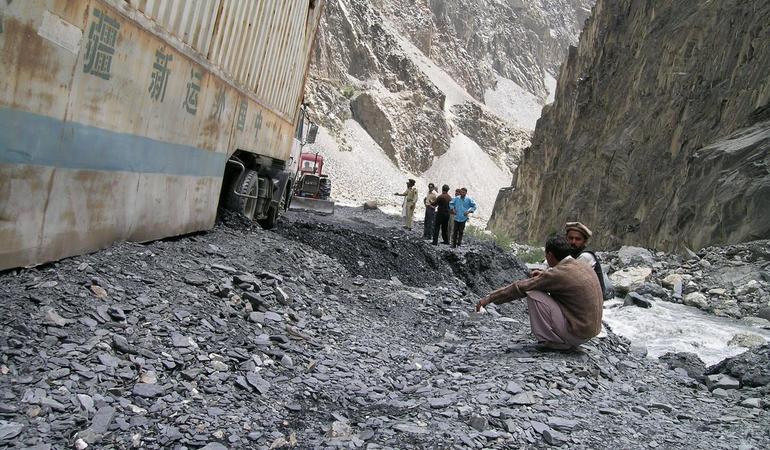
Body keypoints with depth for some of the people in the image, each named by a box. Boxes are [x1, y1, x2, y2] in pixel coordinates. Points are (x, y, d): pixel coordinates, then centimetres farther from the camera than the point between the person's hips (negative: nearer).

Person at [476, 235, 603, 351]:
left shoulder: (558, 274, -17)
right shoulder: (583, 267, 6)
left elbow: (520, 287, -12)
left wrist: (490, 298, -5)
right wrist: (542, 276, 30)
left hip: (576, 331, -8)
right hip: (590, 330, 9)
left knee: (533, 295, -9)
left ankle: (552, 340, -5)